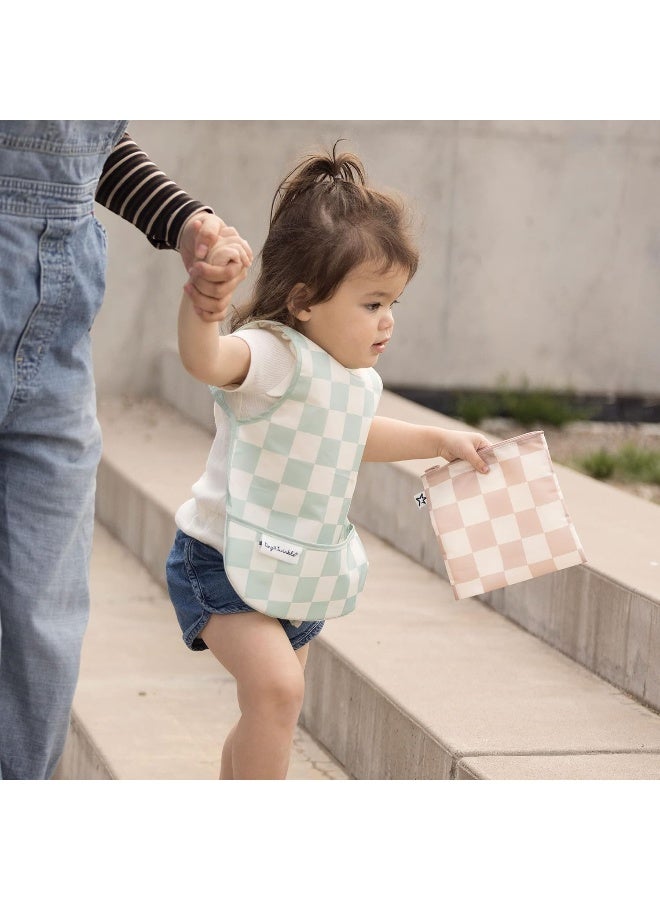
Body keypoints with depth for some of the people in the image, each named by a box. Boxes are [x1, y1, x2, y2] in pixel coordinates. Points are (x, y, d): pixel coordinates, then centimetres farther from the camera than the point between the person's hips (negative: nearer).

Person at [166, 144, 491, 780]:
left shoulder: (356, 376, 5)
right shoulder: (273, 356, -24)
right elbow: (204, 359, -47)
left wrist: (439, 441, 27)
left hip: (300, 572, 9)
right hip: (225, 561, -9)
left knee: (270, 708, 19)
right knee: (276, 686, -28)